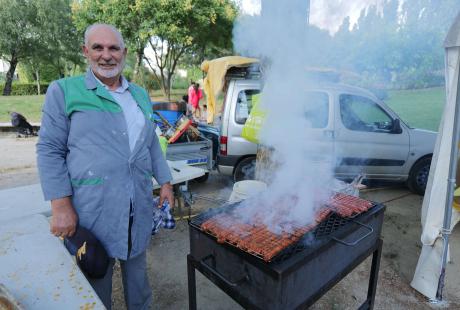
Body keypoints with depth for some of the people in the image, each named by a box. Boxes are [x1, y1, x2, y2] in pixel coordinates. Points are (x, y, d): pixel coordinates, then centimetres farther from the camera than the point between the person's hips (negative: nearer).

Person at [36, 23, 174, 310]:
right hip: (92, 209, -4)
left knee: (137, 273, 22)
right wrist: (61, 206, -11)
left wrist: (165, 182, 11)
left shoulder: (140, 95, 11)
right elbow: (50, 150, -5)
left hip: (139, 208, 4)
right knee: (96, 279, 14)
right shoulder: (64, 91, -2)